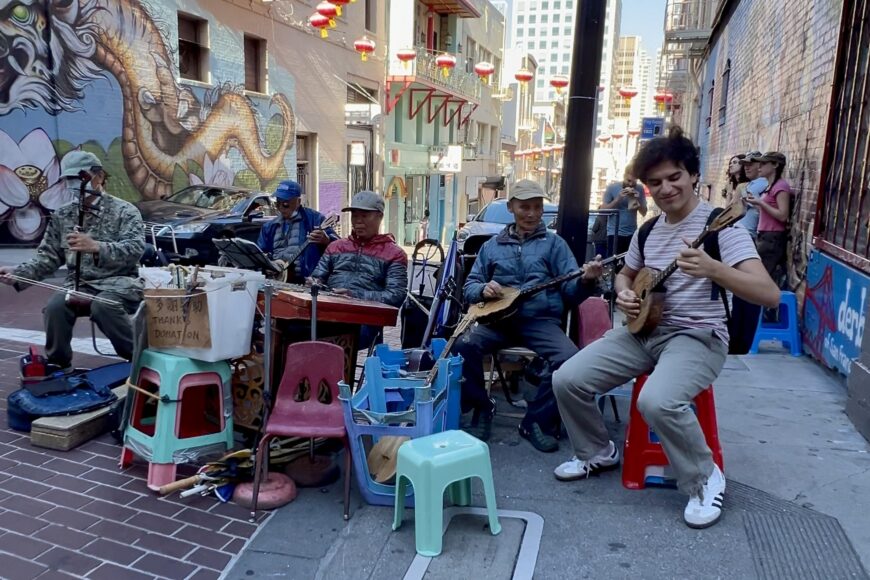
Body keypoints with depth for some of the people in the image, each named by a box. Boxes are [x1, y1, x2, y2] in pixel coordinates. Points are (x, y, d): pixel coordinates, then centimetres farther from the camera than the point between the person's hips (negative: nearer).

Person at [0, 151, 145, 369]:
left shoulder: (124, 211, -1)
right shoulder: (61, 216, 14)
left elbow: (135, 249, -16)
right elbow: (48, 258, 13)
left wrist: (96, 247, -31)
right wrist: (17, 273, -5)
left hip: (119, 282, -4)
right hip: (79, 284, 4)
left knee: (103, 305, -36)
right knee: (54, 306, -26)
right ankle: (57, 364, -3)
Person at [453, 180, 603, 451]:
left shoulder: (554, 243, 12)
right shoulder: (492, 246, 17)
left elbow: (570, 289, 3)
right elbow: (469, 286, 18)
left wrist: (585, 279, -21)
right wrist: (483, 289, -6)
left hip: (542, 320, -1)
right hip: (499, 318, 2)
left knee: (570, 359, -29)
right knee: (463, 345, -27)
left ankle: (537, 420, -9)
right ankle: (482, 408, -4)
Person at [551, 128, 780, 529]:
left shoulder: (719, 224, -12)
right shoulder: (647, 230, 9)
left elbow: (770, 295, -21)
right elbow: (626, 274, 26)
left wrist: (713, 269, -38)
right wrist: (624, 294, 1)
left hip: (698, 336, -6)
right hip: (644, 330, 6)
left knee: (657, 401, -35)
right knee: (567, 379, -8)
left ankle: (705, 479, -5)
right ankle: (599, 452, 18)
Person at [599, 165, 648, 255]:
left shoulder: (639, 189, 4)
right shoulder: (612, 187, -3)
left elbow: (644, 213, 7)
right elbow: (602, 210, -5)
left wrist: (637, 201, -10)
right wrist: (618, 199, -15)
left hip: (632, 233, 2)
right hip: (614, 233, -2)